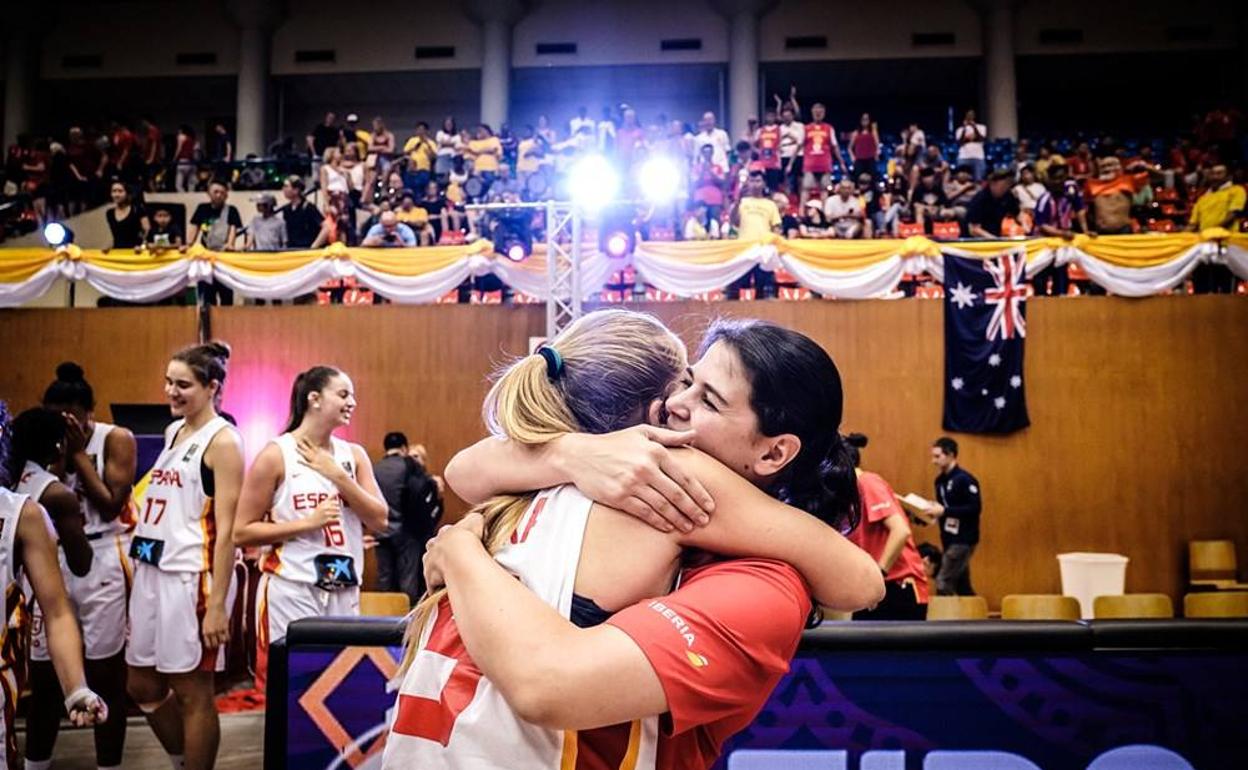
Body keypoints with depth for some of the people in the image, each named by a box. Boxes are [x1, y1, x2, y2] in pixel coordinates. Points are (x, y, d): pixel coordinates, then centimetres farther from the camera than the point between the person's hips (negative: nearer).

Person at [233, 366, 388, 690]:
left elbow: (380, 520, 0)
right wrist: (308, 522, -16)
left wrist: (339, 476, -9)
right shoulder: (276, 455, -6)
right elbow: (242, 533, -7)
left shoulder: (354, 455, 8)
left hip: (345, 591, 5)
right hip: (291, 590, -5)